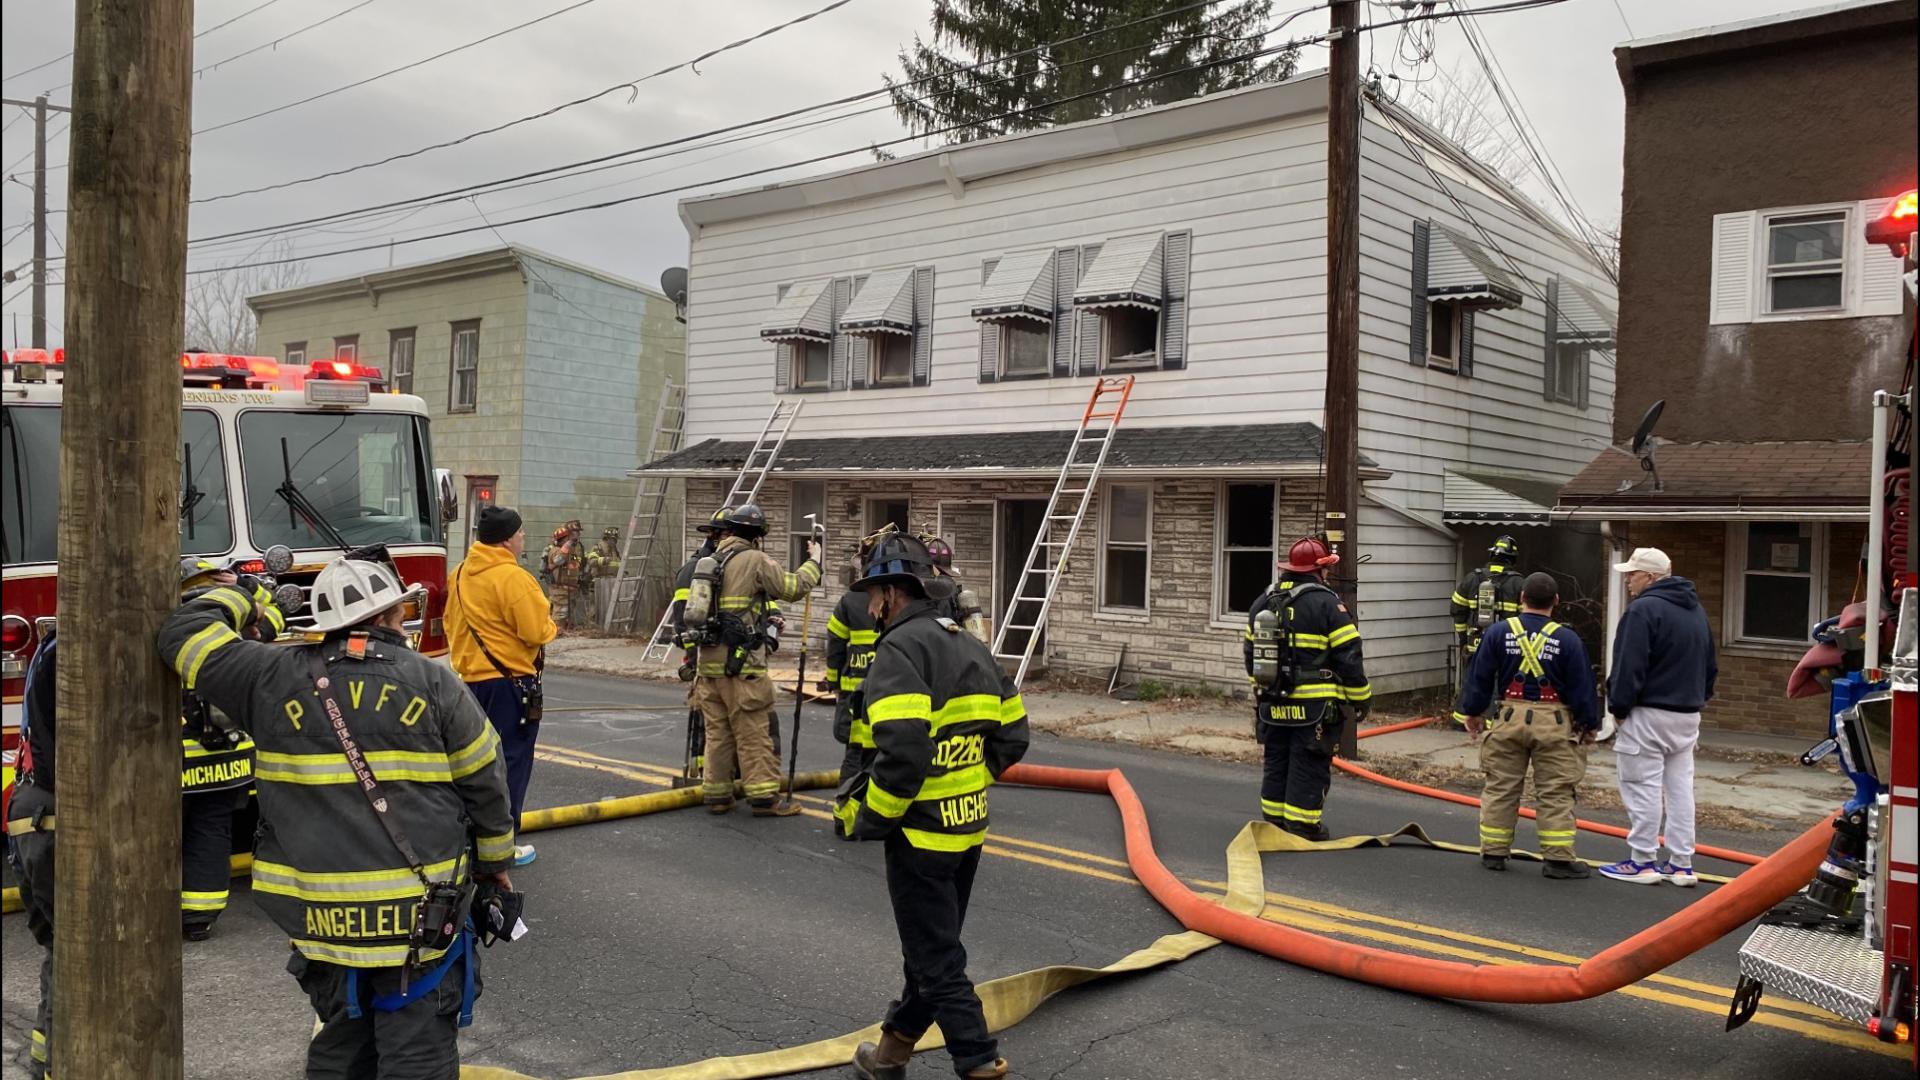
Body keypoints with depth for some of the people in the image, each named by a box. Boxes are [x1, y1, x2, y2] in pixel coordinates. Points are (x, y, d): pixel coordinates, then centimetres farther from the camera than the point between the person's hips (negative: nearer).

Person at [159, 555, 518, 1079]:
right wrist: (496, 861, 15)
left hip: (319, 914, 3)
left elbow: (185, 632, 10)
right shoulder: (433, 682, -4)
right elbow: (484, 783, 1)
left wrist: (239, 598, 27)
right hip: (416, 912, -3)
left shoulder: (274, 679, 0)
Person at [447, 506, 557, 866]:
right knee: (511, 762, 0)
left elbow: (451, 625, 17)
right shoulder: (513, 577, -19)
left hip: (471, 678, 8)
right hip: (510, 682, -8)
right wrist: (551, 625, 0)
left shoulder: (460, 573, 8)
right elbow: (537, 631, -20)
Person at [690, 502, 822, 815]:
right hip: (741, 663, -7)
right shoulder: (755, 560, -8)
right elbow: (793, 587, -9)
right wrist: (814, 560, 6)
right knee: (755, 731, -2)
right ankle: (764, 796, 0)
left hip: (708, 660, 7)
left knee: (717, 731, 12)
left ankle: (716, 794, 16)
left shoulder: (712, 561, 14)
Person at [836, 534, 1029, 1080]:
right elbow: (1011, 734, 12)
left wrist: (869, 819, -14)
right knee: (934, 942, 20)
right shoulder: (969, 646, 10)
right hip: (969, 827, 9)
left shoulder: (900, 648, -17)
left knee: (936, 959, 3)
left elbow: (901, 751, -28)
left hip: (921, 831, -9)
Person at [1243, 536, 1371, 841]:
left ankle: (1273, 821, 22)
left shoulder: (1262, 602, 9)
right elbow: (1348, 657, -12)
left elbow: (1250, 653, 17)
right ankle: (1302, 826, 5)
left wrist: (1260, 690, 29)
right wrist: (1362, 698, -2)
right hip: (1314, 707, -6)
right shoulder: (1327, 604, -13)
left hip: (1272, 704, 6)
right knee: (1308, 768, 2)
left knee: (1276, 763, 15)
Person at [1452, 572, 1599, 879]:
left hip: (1508, 718, 1)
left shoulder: (1498, 632, -3)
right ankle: (1558, 858, 6)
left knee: (1500, 788, 11)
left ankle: (1493, 852, 17)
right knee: (1555, 793, 5)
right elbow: (1582, 686, 0)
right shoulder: (1567, 639, -6)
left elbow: (1480, 678, 2)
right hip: (1553, 724, -1)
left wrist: (1472, 713, 14)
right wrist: (1589, 725, 11)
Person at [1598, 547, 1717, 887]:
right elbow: (1710, 665, 21)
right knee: (1680, 786, 11)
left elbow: (1629, 666, -18)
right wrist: (1697, 697, 22)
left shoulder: (1644, 609, -15)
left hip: (1648, 713, -9)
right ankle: (1681, 863, 15)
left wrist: (1619, 707, -9)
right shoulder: (1696, 610, 15)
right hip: (1688, 715, 9)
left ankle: (1642, 861, 3)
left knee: (1642, 786, -2)